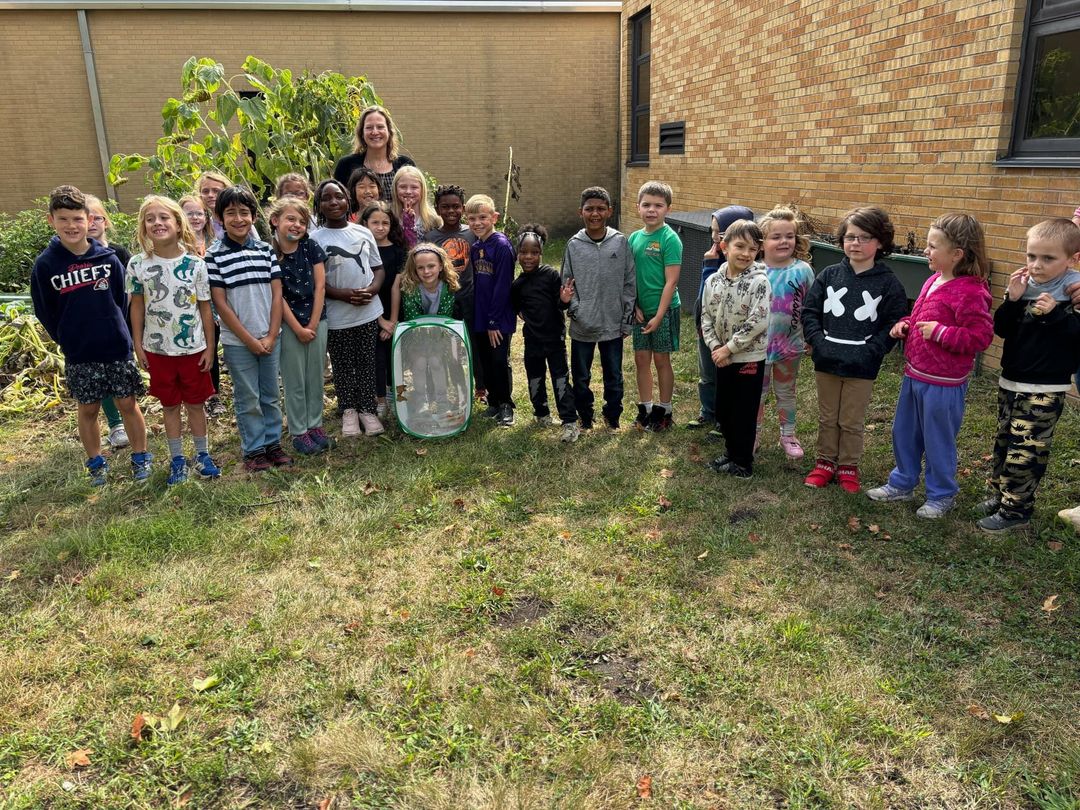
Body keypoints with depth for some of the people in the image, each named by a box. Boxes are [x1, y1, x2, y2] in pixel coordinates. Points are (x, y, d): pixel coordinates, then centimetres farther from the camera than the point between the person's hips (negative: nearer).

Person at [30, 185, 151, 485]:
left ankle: (140, 458, 22)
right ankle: (96, 463, 27)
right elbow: (44, 312, 1)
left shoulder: (108, 258, -7)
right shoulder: (45, 264, -7)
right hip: (78, 355, 0)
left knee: (128, 404, 7)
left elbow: (122, 299, 4)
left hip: (117, 348, 0)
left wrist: (114, 333, 5)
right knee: (88, 409, 12)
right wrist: (69, 340, 4)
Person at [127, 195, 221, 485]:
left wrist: (209, 346, -2)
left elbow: (205, 307, -3)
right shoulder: (138, 265, -5)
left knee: (195, 403, 11)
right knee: (169, 405, 13)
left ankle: (202, 454, 27)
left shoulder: (195, 264, -8)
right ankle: (177, 458, 26)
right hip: (157, 350, 1)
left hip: (193, 348, -1)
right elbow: (137, 306, 3)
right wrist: (138, 346, 2)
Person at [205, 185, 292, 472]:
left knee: (270, 395, 13)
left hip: (270, 338, 3)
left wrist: (271, 336, -6)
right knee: (248, 399, 7)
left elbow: (276, 294, 2)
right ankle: (253, 450, 19)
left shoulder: (265, 250, 3)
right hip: (237, 340, -3)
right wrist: (250, 340, -11)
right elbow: (220, 303, -8)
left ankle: (273, 443, 27)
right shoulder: (215, 255, -7)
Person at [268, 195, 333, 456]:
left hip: (317, 320, 3)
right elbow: (277, 296, -9)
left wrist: (313, 324, -7)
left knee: (315, 377, 10)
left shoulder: (311, 247, 1)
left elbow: (320, 286, -1)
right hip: (288, 324, -3)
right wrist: (298, 328, -11)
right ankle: (299, 432, 14)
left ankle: (315, 425, 23)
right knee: (294, 380, 4)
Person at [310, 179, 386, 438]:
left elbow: (378, 268, 11)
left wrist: (371, 289, -10)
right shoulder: (315, 238, -6)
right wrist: (344, 295, -19)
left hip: (369, 312, 3)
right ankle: (349, 410, 24)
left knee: (367, 363, 10)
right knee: (343, 366, 9)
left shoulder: (363, 232, 5)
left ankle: (367, 409, 23)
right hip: (337, 317, -2)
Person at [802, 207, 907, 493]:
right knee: (827, 418, 17)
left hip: (862, 367, -2)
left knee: (852, 422, 11)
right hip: (826, 362, 2)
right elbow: (809, 311, 2)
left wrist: (870, 352, -17)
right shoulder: (829, 275, 1)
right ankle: (825, 462, 31)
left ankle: (848, 467, 27)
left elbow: (894, 324, -8)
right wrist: (818, 341, -10)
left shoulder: (888, 283, -6)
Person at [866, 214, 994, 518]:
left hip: (942, 384, -9)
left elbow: (980, 337, -22)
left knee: (938, 441, 8)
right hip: (914, 374, 9)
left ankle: (941, 496, 27)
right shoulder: (934, 280, 6)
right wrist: (905, 324, 2)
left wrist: (940, 332, -25)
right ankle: (902, 484, 37)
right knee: (904, 432, 20)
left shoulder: (970, 293, -21)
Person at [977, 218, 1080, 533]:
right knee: (1003, 442, 17)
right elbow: (1001, 329, 1)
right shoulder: (1025, 285, 3)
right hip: (1011, 382, 6)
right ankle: (999, 495, 31)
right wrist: (1012, 300, -12)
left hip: (1045, 390, -6)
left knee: (1025, 451, -3)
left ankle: (1015, 510, 8)